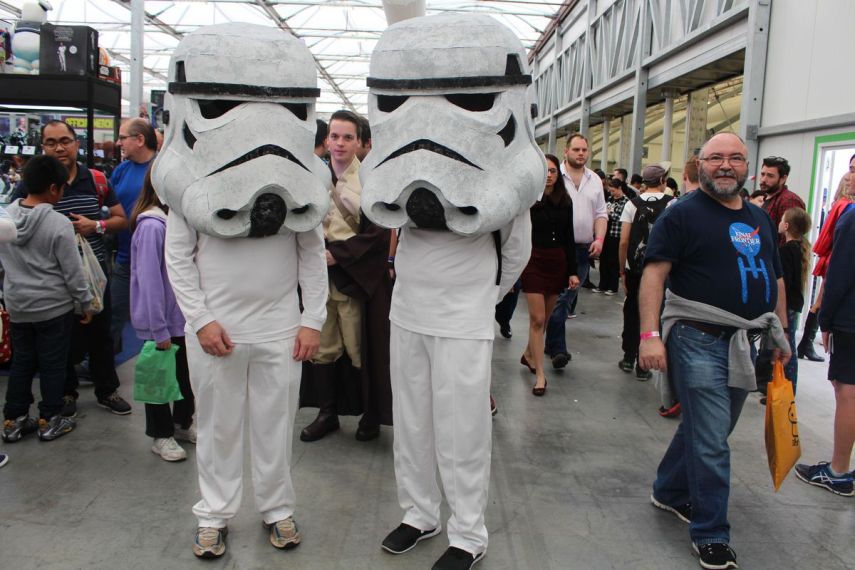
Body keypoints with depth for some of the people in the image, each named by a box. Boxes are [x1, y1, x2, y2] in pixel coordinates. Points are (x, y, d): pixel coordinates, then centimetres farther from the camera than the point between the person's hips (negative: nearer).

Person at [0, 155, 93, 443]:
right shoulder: (59, 224, -19)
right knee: (53, 365, 7)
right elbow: (73, 272, -13)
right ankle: (50, 421, 16)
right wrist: (85, 303, -2)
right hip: (54, 307, -5)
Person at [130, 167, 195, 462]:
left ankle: (183, 423, 37)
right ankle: (161, 435, 26)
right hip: (161, 319, -7)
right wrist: (159, 329, -20)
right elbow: (149, 280, -22)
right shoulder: (151, 225, -22)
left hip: (182, 316, 7)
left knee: (186, 374, 19)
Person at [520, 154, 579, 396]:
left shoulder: (565, 202, 7)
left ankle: (529, 354, 35)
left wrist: (573, 271, 5)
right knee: (537, 319, -5)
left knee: (545, 317, 13)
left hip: (558, 263, 4)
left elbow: (569, 239, 9)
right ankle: (540, 374, 0)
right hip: (534, 262, -4)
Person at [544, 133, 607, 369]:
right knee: (557, 298, -7)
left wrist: (599, 239, 1)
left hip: (584, 250, 5)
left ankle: (552, 343, 20)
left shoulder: (595, 180, 14)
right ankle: (557, 348, -4)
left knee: (568, 298, 8)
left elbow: (601, 214, 15)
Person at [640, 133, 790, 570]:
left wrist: (780, 333, 18)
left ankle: (669, 492, 38)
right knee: (711, 443, -3)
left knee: (709, 431, 18)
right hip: (700, 341, -7)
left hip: (746, 343, 7)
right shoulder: (683, 214, -7)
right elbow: (654, 273, -15)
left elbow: (775, 279, 21)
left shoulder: (761, 219, 14)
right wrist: (650, 333, -23)